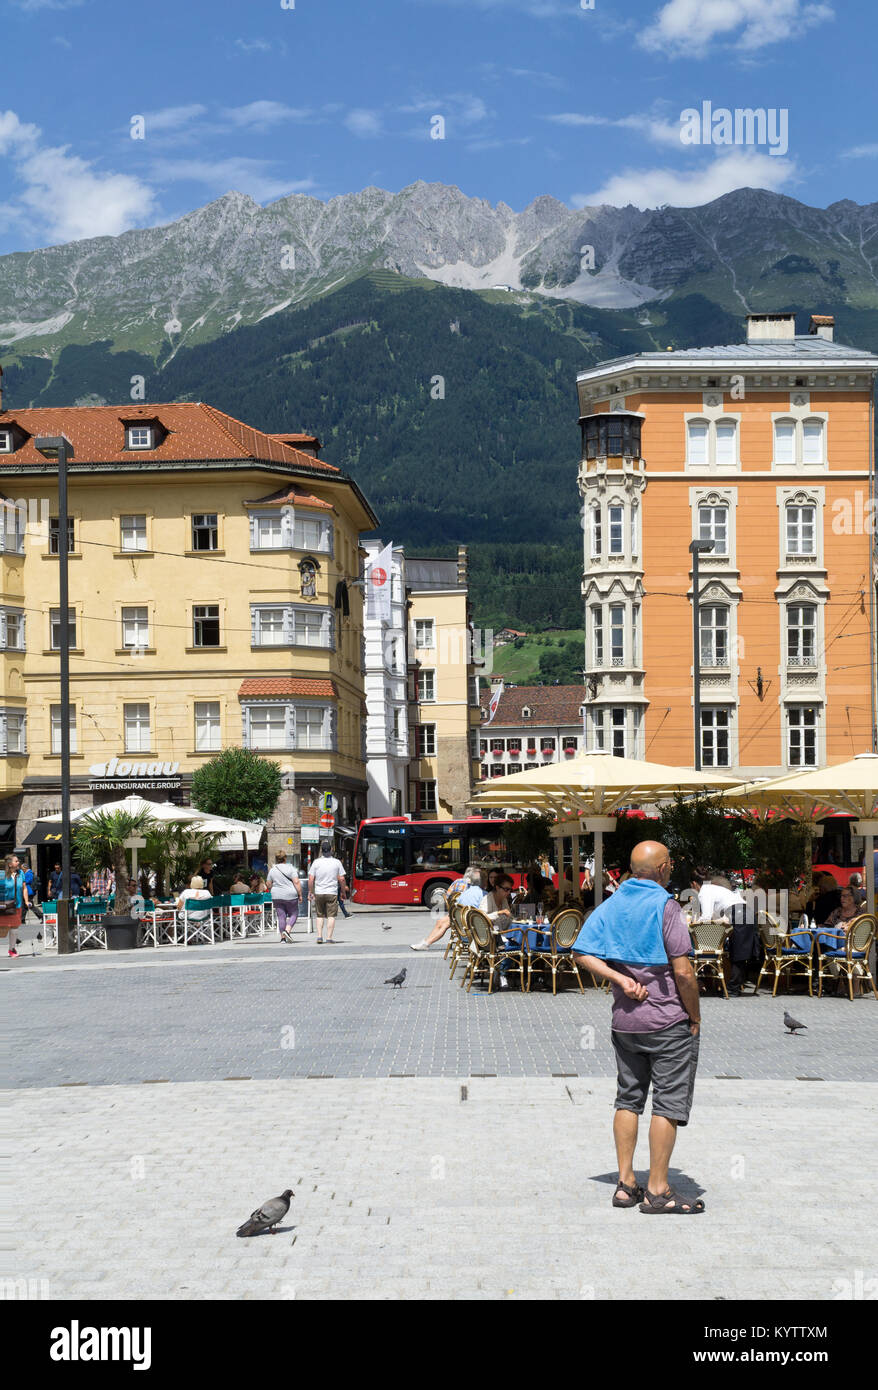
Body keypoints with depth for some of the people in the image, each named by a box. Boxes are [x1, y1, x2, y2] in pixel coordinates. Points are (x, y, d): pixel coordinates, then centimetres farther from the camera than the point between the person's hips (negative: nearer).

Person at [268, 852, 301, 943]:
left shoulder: (272, 870, 4)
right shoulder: (290, 868, -6)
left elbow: (269, 885, 11)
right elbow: (296, 882, -11)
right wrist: (300, 894, -5)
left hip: (277, 896, 3)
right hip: (290, 895, -3)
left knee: (281, 917, 6)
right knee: (293, 914, 9)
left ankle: (283, 937, 5)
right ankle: (287, 930, -11)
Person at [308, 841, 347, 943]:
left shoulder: (316, 862, -1)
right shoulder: (337, 862, -1)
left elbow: (311, 879, -2)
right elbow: (341, 879, -1)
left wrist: (311, 892, 8)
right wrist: (343, 891, 12)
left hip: (319, 893, 2)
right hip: (332, 893, -2)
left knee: (320, 915, 14)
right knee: (331, 916, 2)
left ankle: (319, 937, 7)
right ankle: (329, 938, -3)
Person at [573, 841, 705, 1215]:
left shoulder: (610, 906, 6)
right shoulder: (664, 906, -13)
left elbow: (583, 953, -3)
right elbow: (683, 971, -16)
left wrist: (621, 980, -6)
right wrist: (695, 1016, -5)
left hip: (624, 1020, 6)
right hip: (668, 1020, -6)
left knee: (628, 1099, 14)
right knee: (669, 1102, 0)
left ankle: (625, 1183, 16)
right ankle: (657, 1190, 2)